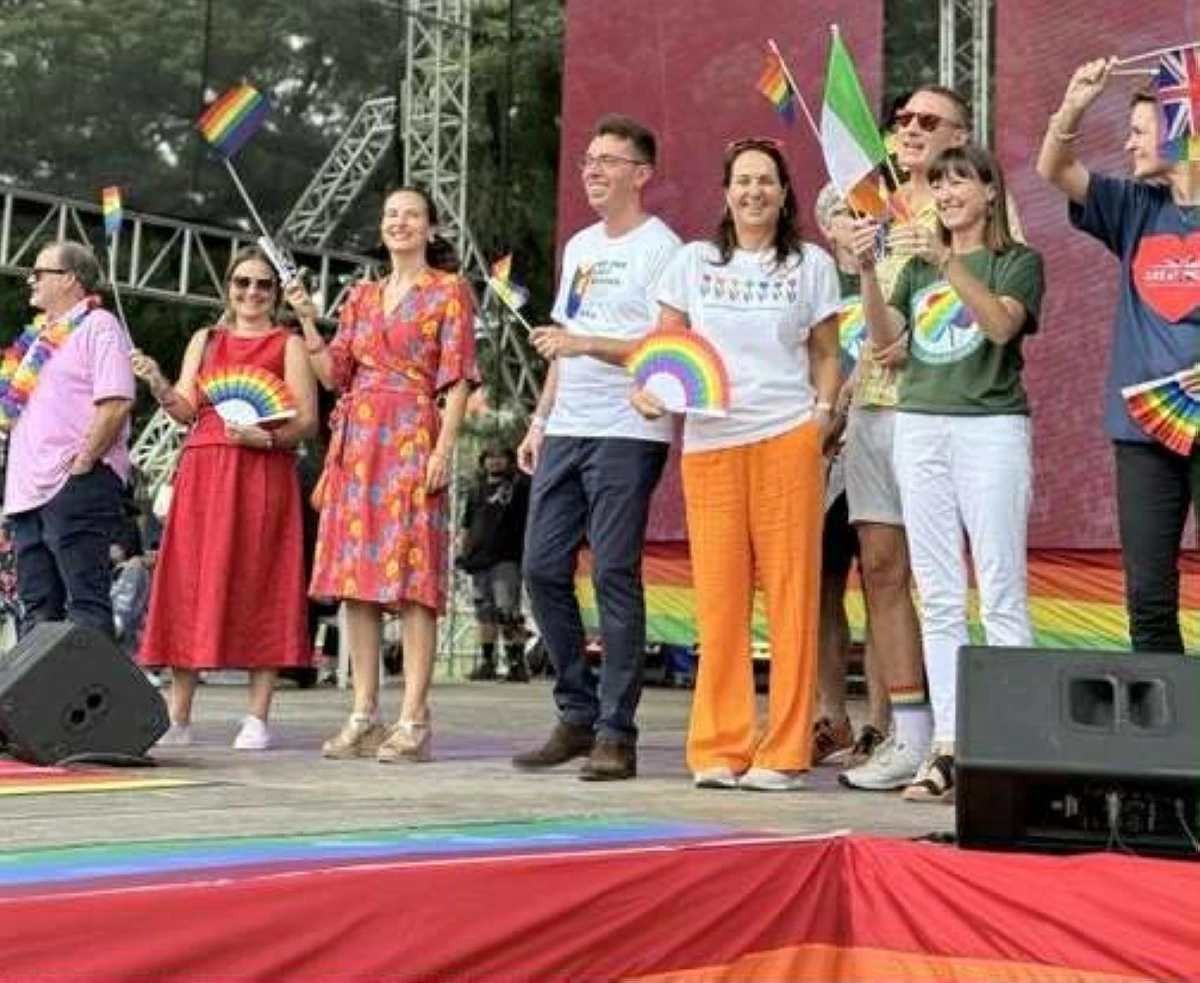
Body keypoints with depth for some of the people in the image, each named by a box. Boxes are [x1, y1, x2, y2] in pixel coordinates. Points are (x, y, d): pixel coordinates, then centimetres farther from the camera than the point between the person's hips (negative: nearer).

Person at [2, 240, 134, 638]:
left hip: (77, 486, -9)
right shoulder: (40, 336, 24)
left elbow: (116, 403, -15)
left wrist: (81, 464, -16)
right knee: (37, 606, 8)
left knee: (86, 603, -11)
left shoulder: (98, 326, -2)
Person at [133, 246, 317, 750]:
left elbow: (307, 420, -1)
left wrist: (266, 437, -19)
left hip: (264, 476, -3)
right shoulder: (205, 340, 19)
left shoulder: (288, 344, 9)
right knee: (190, 586, -1)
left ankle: (257, 718, -3)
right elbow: (186, 410, 10)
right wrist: (157, 383, -9)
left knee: (259, 588, -5)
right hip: (202, 475, 3)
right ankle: (177, 718, 1)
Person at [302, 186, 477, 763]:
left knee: (411, 576, -9)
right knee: (355, 574, 3)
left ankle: (414, 721, -9)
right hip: (356, 442, 6)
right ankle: (364, 715, 8)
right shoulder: (362, 296, 19)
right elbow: (334, 375, 16)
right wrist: (308, 322, 3)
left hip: (413, 439, -6)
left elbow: (457, 376, -4)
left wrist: (444, 447, -15)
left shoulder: (449, 291, 4)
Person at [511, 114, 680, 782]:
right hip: (565, 432, 8)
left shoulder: (660, 249, -5)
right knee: (544, 569, 5)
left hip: (627, 434, -8)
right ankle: (578, 716, 16)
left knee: (616, 576, -7)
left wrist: (584, 343, -23)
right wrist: (540, 421, 18)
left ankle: (616, 732, -2)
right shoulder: (580, 246, 20)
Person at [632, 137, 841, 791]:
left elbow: (826, 354, 13)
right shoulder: (693, 262, 13)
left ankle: (783, 752, 2)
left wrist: (823, 413, -1)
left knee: (790, 593, -3)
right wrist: (647, 388, -7)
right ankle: (719, 748, 7)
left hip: (787, 440, -1)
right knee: (718, 597, 0)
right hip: (708, 443, 1)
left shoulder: (811, 264, 11)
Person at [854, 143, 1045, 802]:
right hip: (919, 427, 5)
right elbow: (884, 337, 6)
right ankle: (947, 747, 5)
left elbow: (1001, 325, -13)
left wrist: (952, 265, -21)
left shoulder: (1018, 260, 6)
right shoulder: (919, 266, 19)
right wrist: (867, 271, -8)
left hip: (991, 427, -5)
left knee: (1002, 597, -7)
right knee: (939, 600, 3)